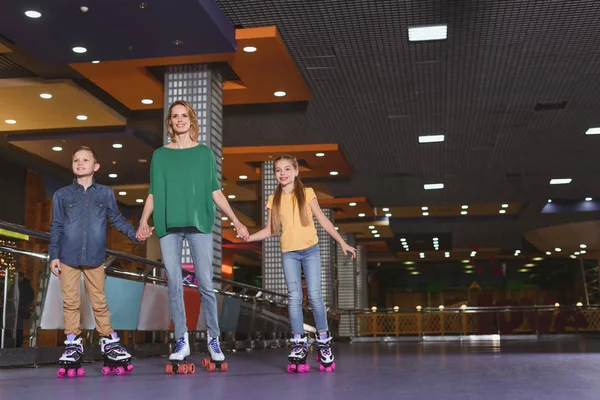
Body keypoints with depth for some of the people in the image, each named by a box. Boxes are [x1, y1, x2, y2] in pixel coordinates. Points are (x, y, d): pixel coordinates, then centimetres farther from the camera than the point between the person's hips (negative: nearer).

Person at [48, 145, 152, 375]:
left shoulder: (105, 193, 4)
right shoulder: (62, 195, 4)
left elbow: (117, 219, 10)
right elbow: (56, 227, 5)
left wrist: (135, 235, -3)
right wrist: (53, 255, 1)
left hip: (94, 257, 0)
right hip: (68, 257, 0)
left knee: (99, 301, 5)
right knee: (70, 302, 4)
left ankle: (108, 341, 14)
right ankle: (73, 343, 13)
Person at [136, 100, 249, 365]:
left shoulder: (205, 153, 9)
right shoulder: (160, 155, 12)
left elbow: (216, 193, 9)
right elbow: (153, 194, 10)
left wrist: (236, 221, 2)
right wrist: (144, 220, -4)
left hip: (199, 224, -1)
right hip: (168, 226, 1)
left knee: (206, 284, -4)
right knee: (174, 285, 0)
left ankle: (213, 339, 6)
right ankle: (182, 342, 7)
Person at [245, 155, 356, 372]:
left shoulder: (307, 193, 3)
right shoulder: (274, 199, 8)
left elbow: (323, 220, 4)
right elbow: (270, 230, 9)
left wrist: (342, 242, 2)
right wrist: (248, 237, -7)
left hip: (310, 250, -2)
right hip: (289, 253, 2)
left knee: (314, 294, -7)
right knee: (294, 297, -2)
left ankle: (323, 337, 8)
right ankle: (299, 342, 4)